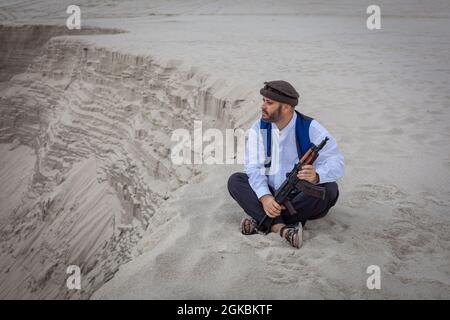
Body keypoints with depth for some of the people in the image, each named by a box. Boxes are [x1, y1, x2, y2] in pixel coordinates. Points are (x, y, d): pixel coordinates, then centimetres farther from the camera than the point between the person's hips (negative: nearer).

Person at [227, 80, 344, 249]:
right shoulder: (259, 128, -2)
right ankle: (279, 227, -36)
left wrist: (317, 176, -42)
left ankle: (262, 220, -27)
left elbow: (336, 164, -18)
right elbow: (253, 167, -12)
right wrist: (264, 197, -31)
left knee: (329, 189, -31)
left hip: (302, 197, -2)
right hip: (269, 195, 3)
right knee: (235, 180, -17)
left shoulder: (311, 128, -11)